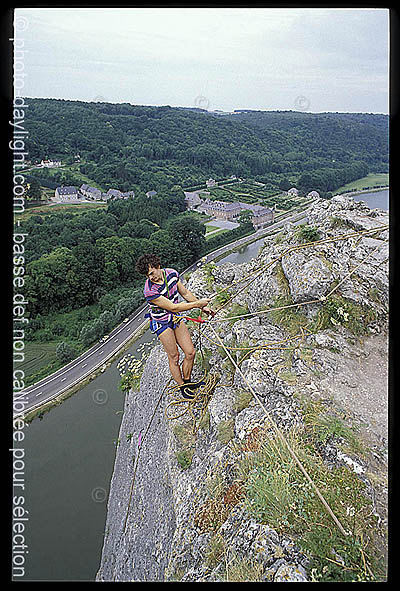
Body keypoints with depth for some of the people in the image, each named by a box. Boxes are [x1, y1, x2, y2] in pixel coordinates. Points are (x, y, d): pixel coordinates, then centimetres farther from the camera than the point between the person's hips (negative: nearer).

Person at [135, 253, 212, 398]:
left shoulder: (172, 273, -11)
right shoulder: (150, 291, -30)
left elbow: (185, 293, 5)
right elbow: (173, 307, -26)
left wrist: (202, 307, 7)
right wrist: (198, 303, -22)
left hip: (176, 318, 6)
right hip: (161, 323, -6)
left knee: (190, 353, 5)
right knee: (174, 357, 3)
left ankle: (187, 381, 27)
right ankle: (182, 387, 23)